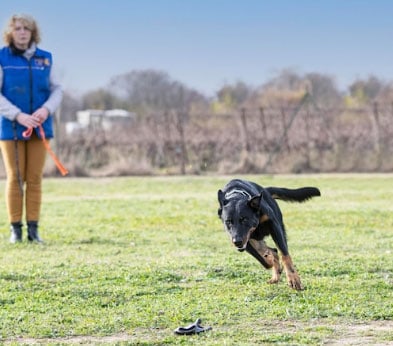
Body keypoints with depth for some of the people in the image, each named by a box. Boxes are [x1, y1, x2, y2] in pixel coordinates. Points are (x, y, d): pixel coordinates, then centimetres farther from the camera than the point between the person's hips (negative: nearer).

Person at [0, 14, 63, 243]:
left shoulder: (45, 59, 6)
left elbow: (57, 90, 9)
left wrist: (47, 109, -12)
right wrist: (19, 116, -18)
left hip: (39, 128, 3)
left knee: (35, 179, 2)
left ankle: (33, 229, 7)